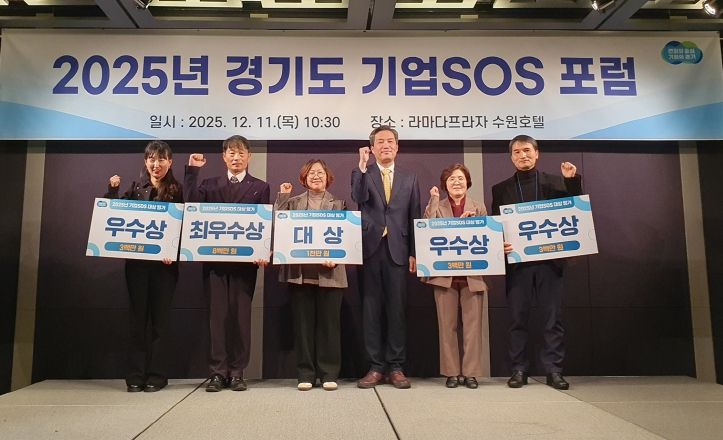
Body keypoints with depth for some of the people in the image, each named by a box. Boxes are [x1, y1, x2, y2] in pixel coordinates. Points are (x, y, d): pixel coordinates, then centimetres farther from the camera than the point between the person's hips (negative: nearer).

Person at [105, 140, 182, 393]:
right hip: (136, 261, 2)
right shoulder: (135, 188, 7)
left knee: (160, 317, 5)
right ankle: (135, 375, 14)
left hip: (165, 263, -2)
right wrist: (112, 191, -2)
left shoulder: (177, 191, 0)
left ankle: (156, 375, 13)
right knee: (137, 317, 6)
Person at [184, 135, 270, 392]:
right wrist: (192, 170, -6)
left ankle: (237, 372, 11)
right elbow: (191, 201, -5)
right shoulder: (210, 185, 14)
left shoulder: (260, 188, 9)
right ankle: (217, 372, 11)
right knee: (217, 315, 3)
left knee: (241, 315, 2)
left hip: (245, 259, -1)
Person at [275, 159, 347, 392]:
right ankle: (305, 374, 12)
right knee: (303, 322, 4)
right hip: (300, 271, 1)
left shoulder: (338, 204, 11)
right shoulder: (293, 202, 13)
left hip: (329, 272, -1)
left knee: (329, 322, 3)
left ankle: (329, 373, 12)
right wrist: (282, 196, 2)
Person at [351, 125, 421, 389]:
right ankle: (376, 367, 10)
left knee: (397, 308, 2)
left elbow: (414, 218, 10)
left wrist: (414, 253, 5)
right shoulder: (363, 175, 10)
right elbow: (357, 198, -12)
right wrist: (361, 166, -12)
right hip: (371, 248, -1)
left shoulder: (409, 179, 14)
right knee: (371, 308, 2)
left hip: (397, 250, 1)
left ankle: (396, 367, 11)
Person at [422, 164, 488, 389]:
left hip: (472, 274, 1)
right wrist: (434, 200, -9)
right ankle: (451, 372, 13)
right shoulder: (436, 207, 9)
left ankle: (470, 372, 10)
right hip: (444, 274, 0)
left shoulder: (479, 208, 10)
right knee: (447, 325, 4)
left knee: (472, 325, 1)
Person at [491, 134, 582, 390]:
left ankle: (554, 370, 11)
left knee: (553, 317, 3)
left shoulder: (555, 182, 8)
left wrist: (572, 180, -12)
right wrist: (500, 244, -11)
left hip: (549, 259, 0)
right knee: (518, 318, 4)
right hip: (517, 261, 0)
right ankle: (519, 370, 12)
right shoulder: (501, 189, 10)